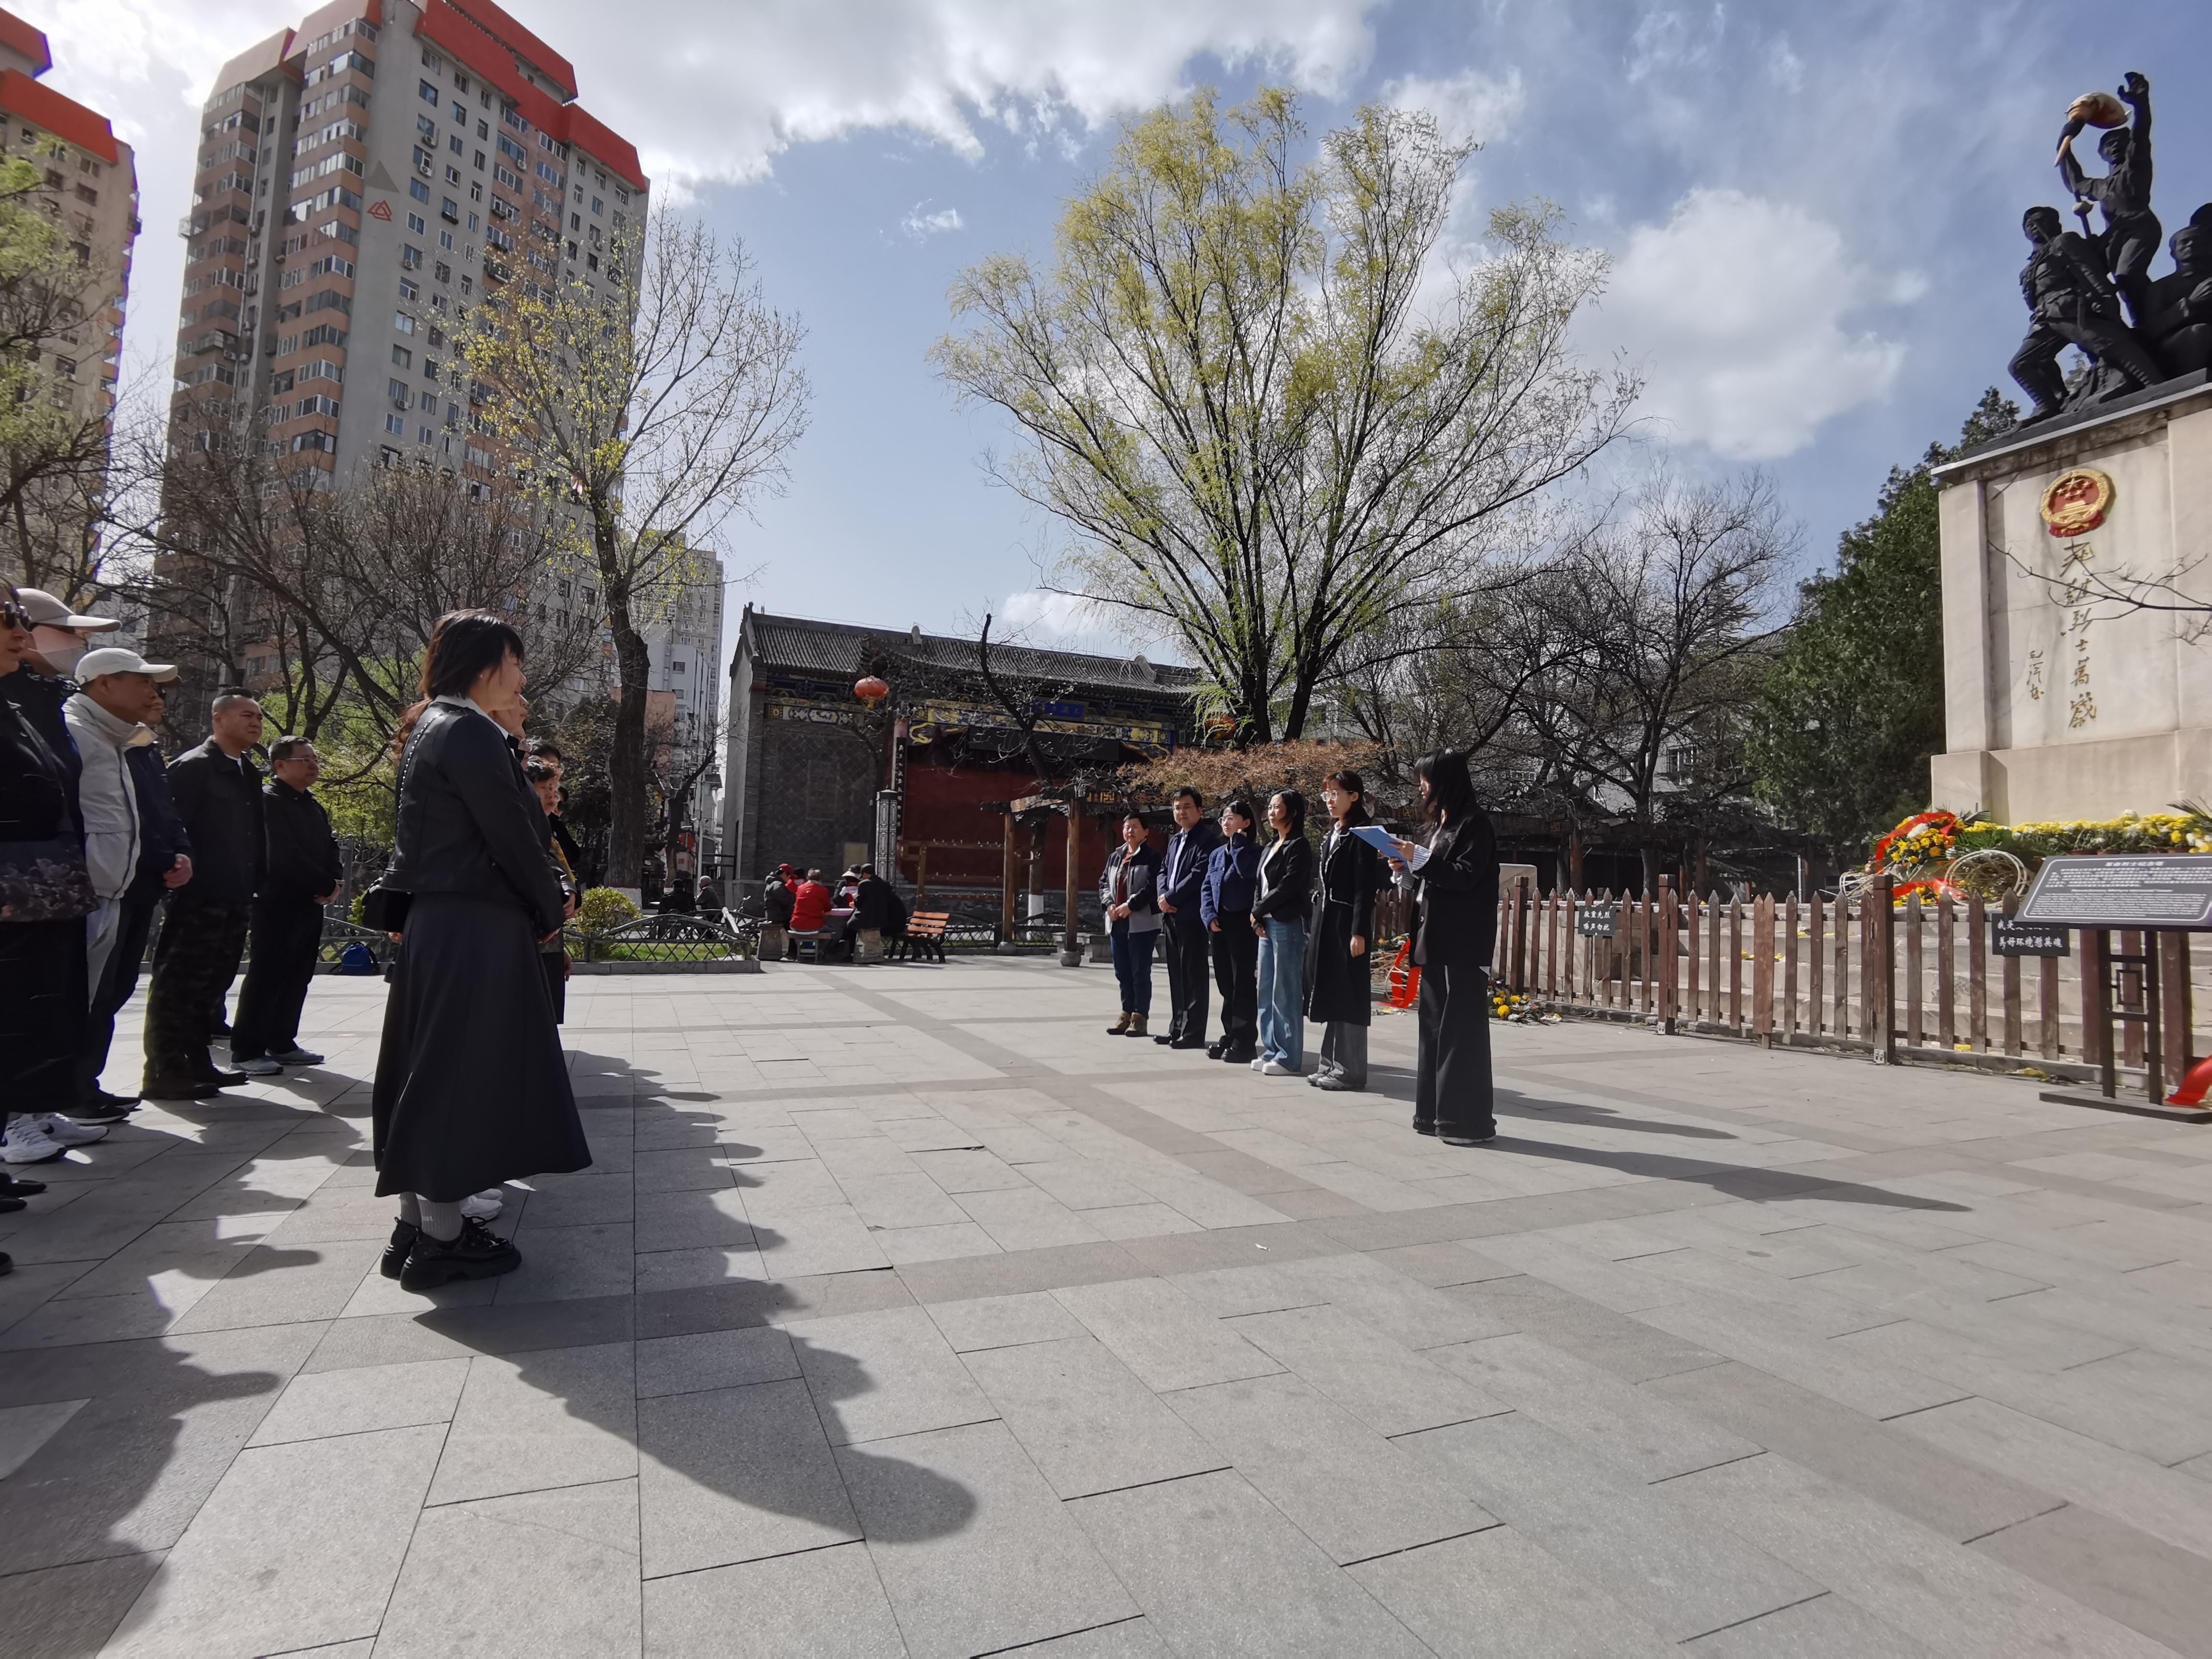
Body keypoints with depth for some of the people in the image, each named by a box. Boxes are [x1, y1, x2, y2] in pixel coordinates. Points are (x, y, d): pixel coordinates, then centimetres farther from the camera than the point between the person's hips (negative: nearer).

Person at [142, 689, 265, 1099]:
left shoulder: (249, 773, 17)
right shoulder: (193, 766, -6)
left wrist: (256, 884, 13)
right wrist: (183, 876, -17)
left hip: (236, 898, 8)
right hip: (199, 897, -8)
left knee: (213, 984, 13)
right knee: (179, 984, -3)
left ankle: (196, 1063, 22)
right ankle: (163, 1073, 2)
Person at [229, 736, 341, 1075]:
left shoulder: (313, 806, 17)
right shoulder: (269, 800, -10)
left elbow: (329, 846, 14)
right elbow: (284, 854, -18)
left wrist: (333, 881, -5)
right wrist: (325, 885, -13)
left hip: (310, 904, 8)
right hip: (279, 903, -8)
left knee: (298, 977, 11)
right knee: (266, 977, -5)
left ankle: (282, 1043, 20)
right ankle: (246, 1051, 2)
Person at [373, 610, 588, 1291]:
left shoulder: (430, 729, 17)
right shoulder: (470, 731, -14)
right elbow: (512, 835, -16)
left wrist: (535, 909, 11)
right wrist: (550, 911, -1)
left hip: (437, 922, 10)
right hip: (476, 928, -10)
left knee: (434, 1070, 14)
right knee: (462, 1071, -3)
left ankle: (418, 1223, 24)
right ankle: (440, 1239, 7)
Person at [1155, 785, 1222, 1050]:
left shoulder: (1208, 839, -8)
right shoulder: (1174, 840, 20)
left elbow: (1199, 874, -17)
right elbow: (1164, 869, 18)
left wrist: (1171, 898, -14)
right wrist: (1163, 897, -1)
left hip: (1192, 916, -8)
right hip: (1170, 916, 8)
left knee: (1193, 975, -4)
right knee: (1176, 974, 13)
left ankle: (1193, 1033, 0)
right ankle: (1177, 1028, 20)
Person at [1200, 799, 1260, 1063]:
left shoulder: (1253, 852, -4)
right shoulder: (1216, 854, 15)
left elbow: (1247, 871, -26)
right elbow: (1207, 888, 14)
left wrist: (1238, 841, -13)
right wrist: (1209, 916, -1)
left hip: (1242, 923, -7)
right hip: (1218, 924, 7)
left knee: (1244, 983, -3)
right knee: (1225, 983, 12)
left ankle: (1244, 1042, 3)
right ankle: (1231, 1036, 21)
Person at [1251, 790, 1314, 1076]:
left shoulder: (1299, 846, -7)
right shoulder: (1271, 848, 19)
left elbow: (1287, 887, -15)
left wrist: (1259, 911, -5)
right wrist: (1258, 919, 1)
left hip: (1288, 924, -8)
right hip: (1266, 925, 9)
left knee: (1286, 992, -6)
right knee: (1266, 991, 9)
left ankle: (1290, 1059, 0)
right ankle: (1272, 1051, 16)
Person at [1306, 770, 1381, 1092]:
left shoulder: (1360, 835, -10)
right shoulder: (1332, 835, 17)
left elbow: (1365, 888, -15)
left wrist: (1359, 932, -20)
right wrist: (1316, 927, 14)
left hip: (1347, 924, -9)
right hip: (1325, 921, 9)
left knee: (1348, 997, -3)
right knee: (1329, 995, 11)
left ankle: (1350, 1070, 4)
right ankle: (1331, 1064, 19)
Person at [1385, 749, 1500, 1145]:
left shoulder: (1474, 822, -8)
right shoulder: (1440, 823, 17)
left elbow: (1464, 876, -17)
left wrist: (1419, 858, -18)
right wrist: (1407, 870, 4)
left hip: (1462, 944, -9)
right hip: (1435, 939, 9)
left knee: (1461, 1028, -5)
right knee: (1434, 1025, 10)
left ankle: (1470, 1119, 1)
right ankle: (1436, 1112, 17)